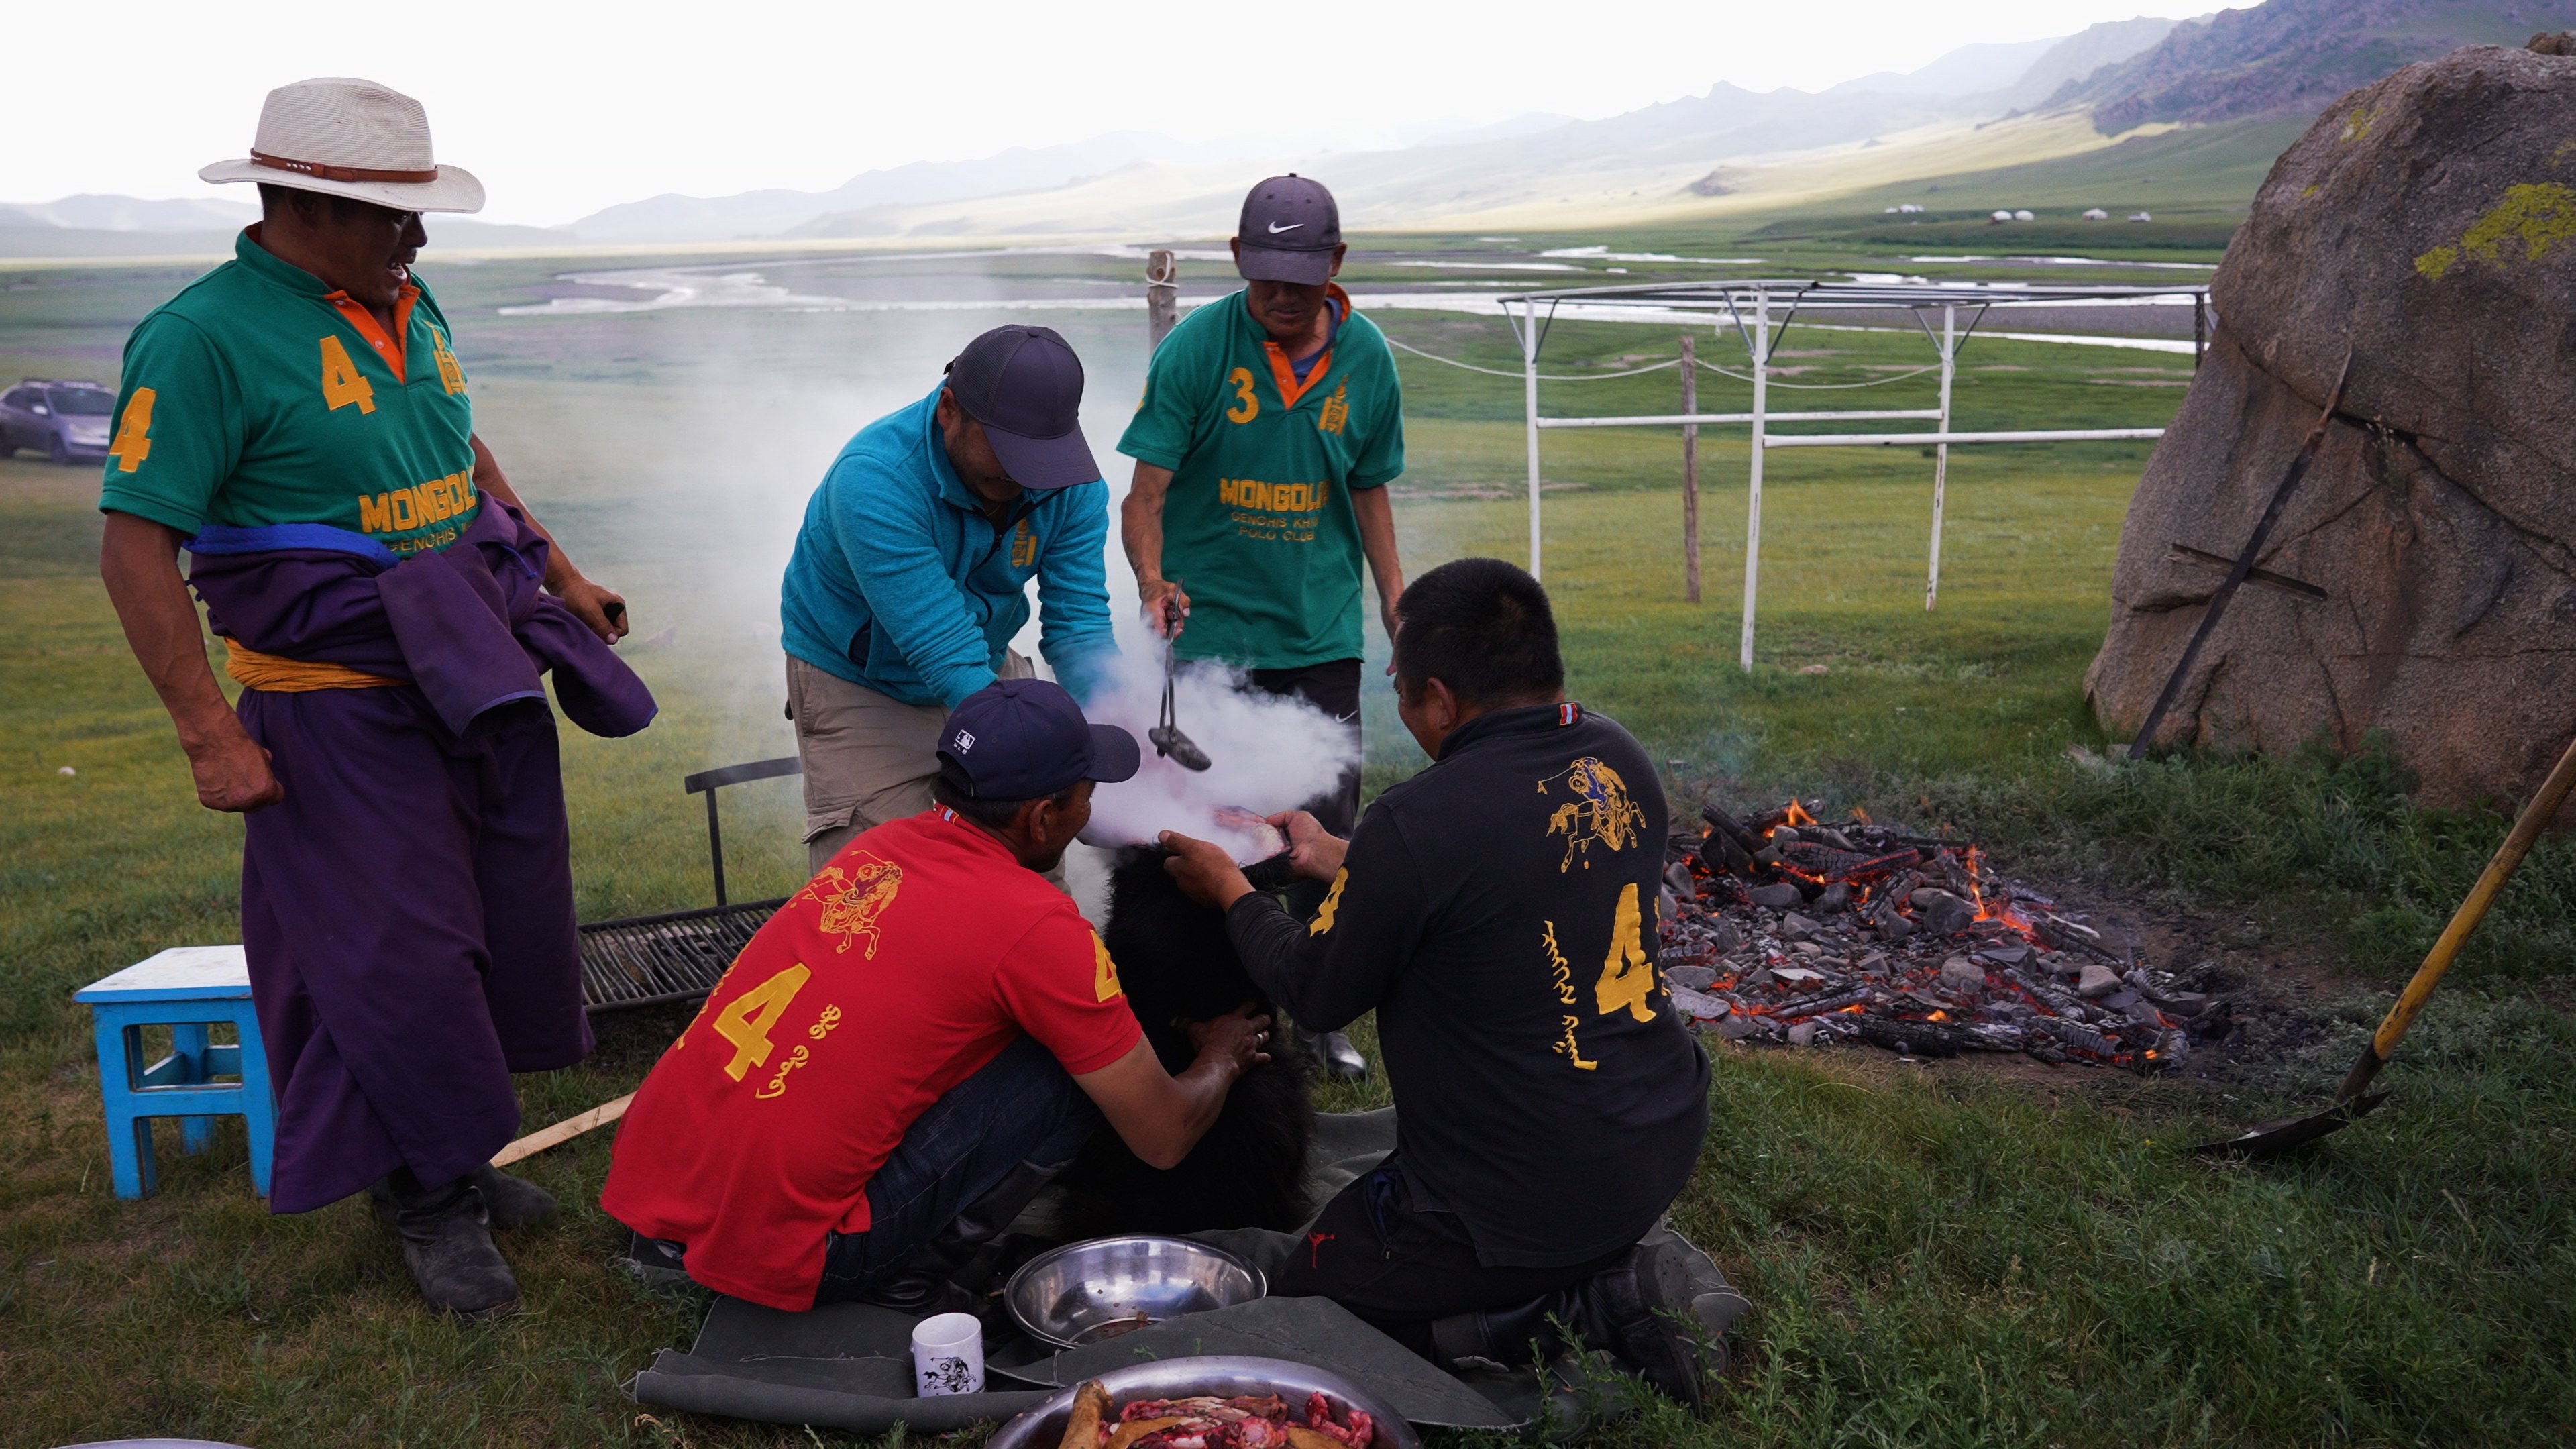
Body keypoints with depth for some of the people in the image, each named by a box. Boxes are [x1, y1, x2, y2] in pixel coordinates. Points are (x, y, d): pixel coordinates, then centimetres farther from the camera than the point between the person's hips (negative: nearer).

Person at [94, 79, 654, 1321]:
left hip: (482, 682, 8)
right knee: (399, 960, -3)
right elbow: (135, 544, -16)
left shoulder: (411, 308, 9)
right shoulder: (205, 335, -14)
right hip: (341, 708, -8)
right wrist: (209, 733, -20)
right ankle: (430, 1202, 17)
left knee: (512, 927, 13)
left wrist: (561, 576, 21)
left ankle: (465, 1156, 31)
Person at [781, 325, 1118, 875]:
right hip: (858, 682, -4)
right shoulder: (875, 478, -33)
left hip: (988, 668, 5)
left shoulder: (1071, 483, -16)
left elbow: (1079, 626, -16)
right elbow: (945, 654, -37)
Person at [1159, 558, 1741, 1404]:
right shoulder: (1617, 761, -3)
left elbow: (1315, 995, -10)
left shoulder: (1419, 824, -26)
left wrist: (1230, 889, 8)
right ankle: (1627, 1265, 11)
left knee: (1303, 1302, 14)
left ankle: (1578, 1301, -1)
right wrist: (1337, 858, 22)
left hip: (1530, 1199, -8)